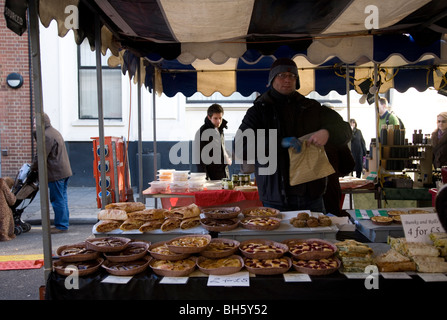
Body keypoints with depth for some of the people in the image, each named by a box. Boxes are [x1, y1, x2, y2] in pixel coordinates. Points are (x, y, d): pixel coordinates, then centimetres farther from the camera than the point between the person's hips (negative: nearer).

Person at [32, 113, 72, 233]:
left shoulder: (47, 136, -16)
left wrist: (33, 167, 0)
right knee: (62, 198, 14)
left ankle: (61, 225, 3)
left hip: (56, 173, -10)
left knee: (57, 200, -3)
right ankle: (65, 223, 21)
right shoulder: (55, 132, 17)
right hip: (65, 171, 10)